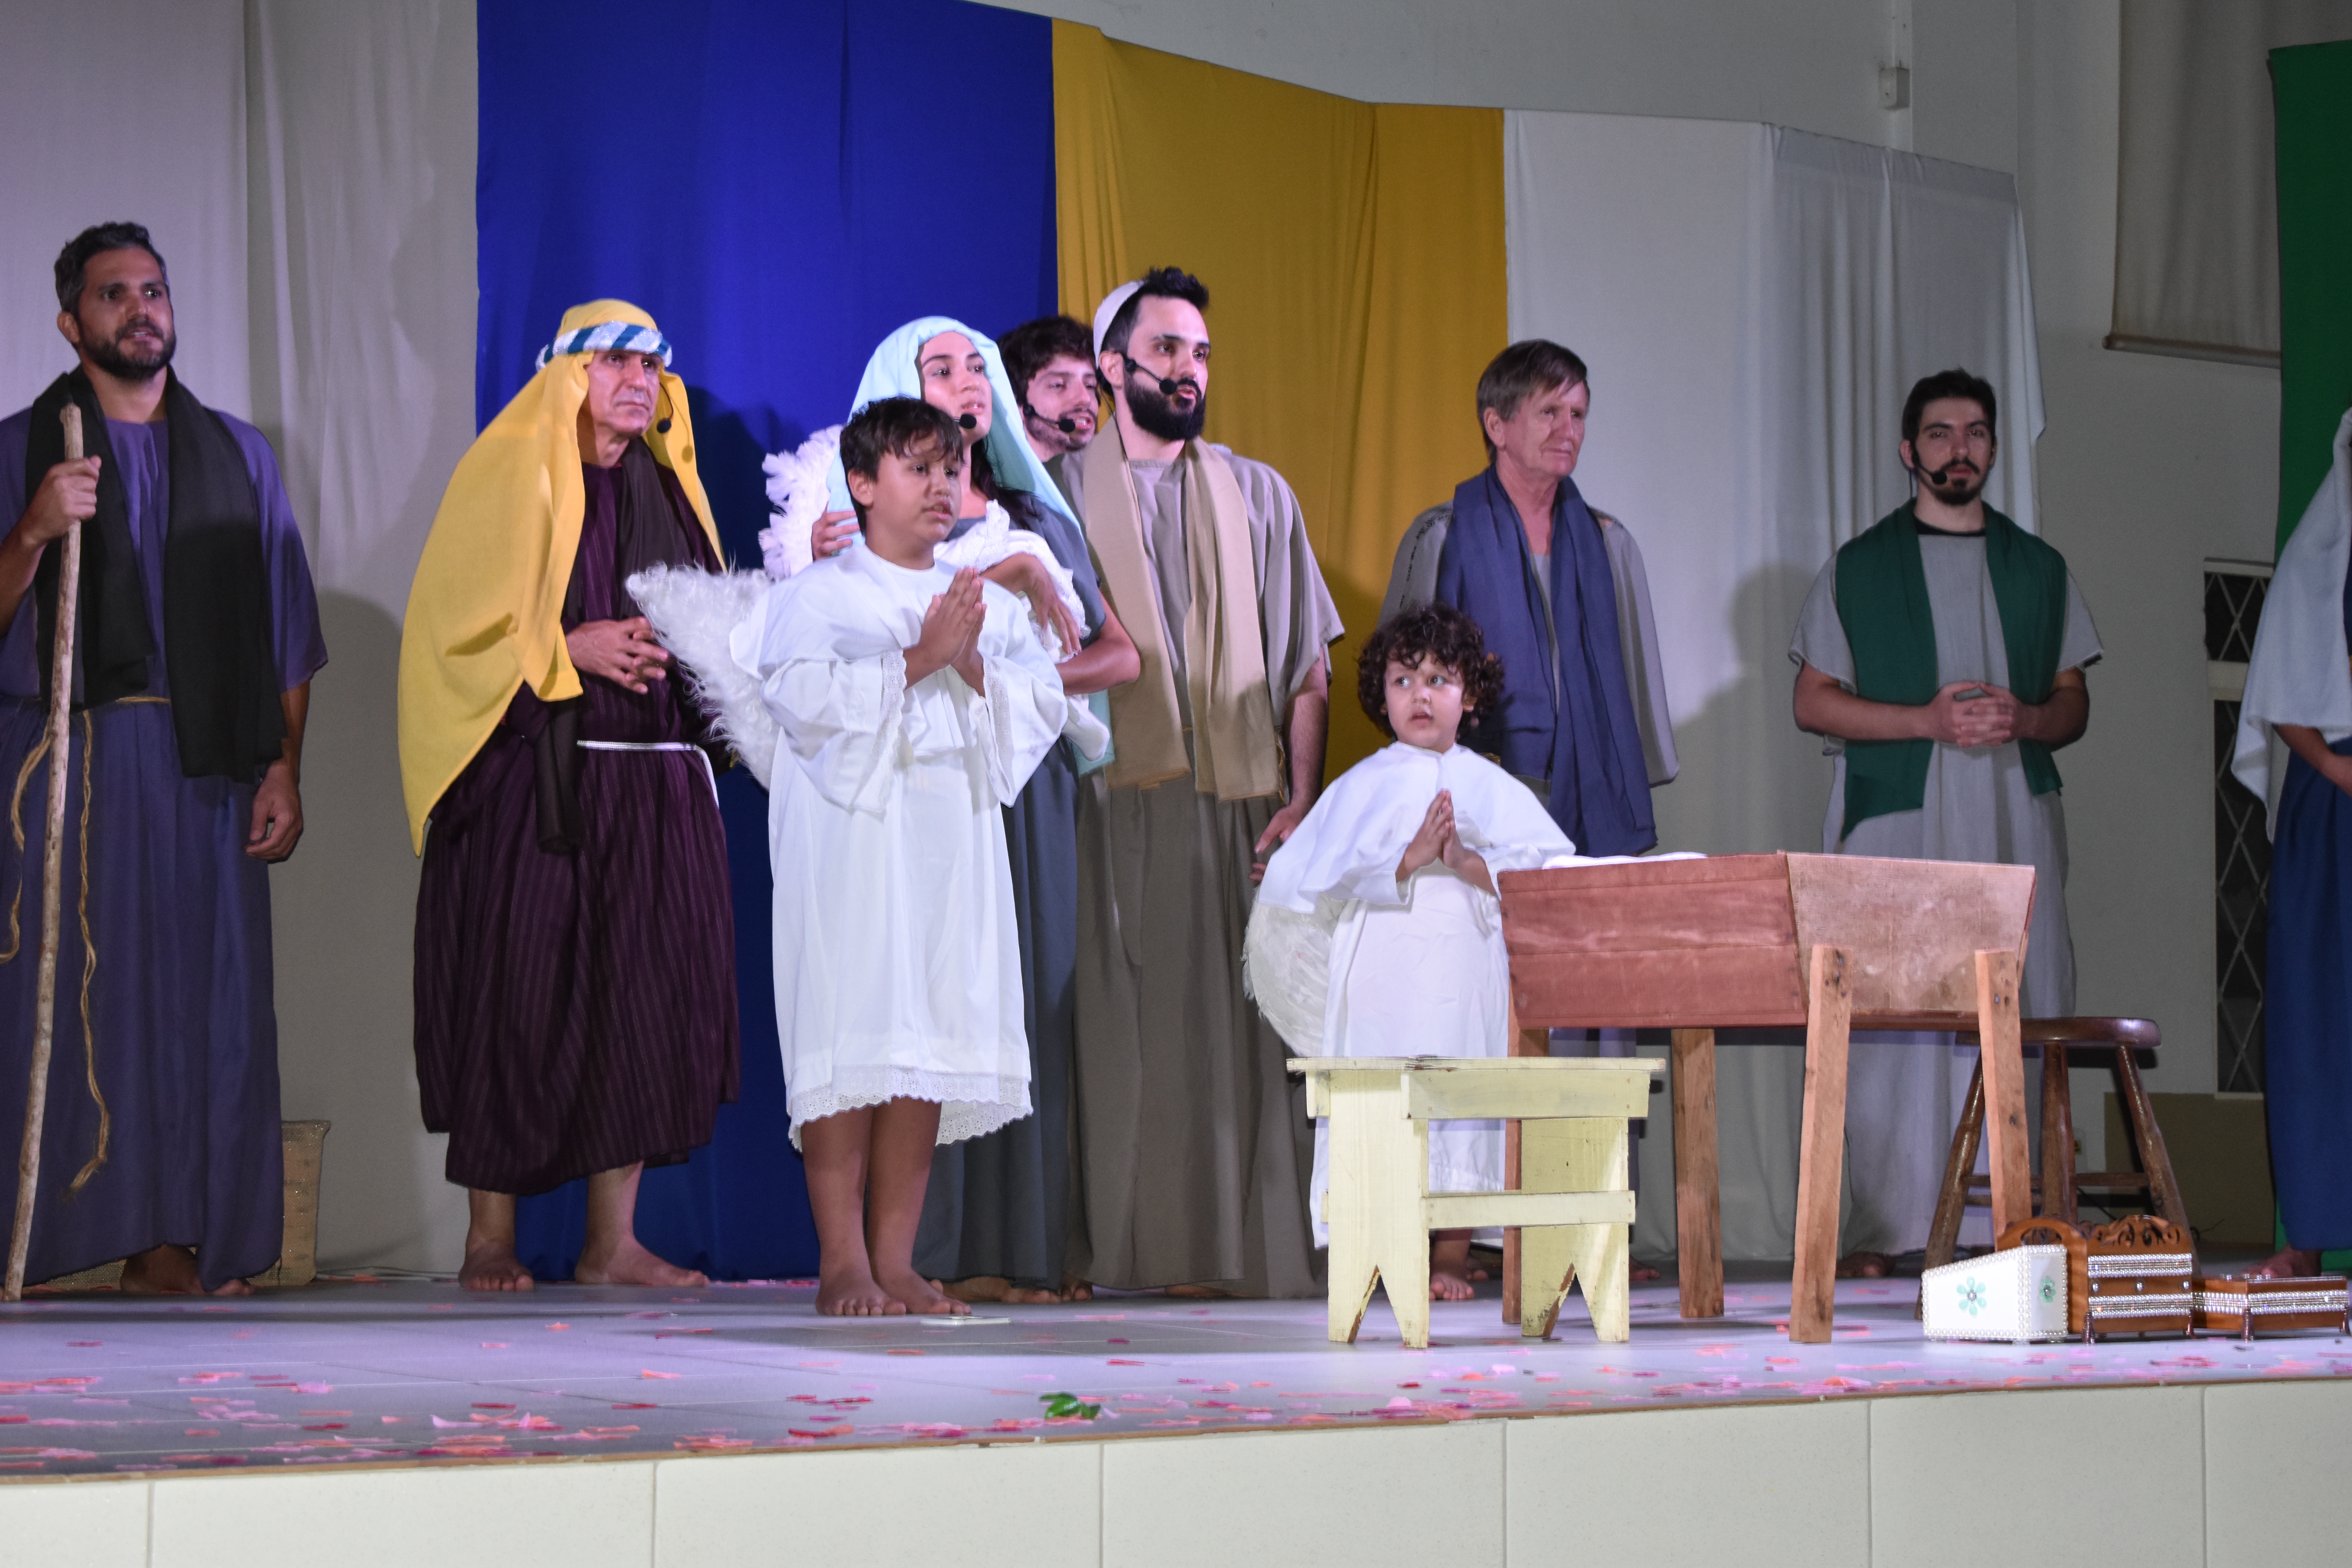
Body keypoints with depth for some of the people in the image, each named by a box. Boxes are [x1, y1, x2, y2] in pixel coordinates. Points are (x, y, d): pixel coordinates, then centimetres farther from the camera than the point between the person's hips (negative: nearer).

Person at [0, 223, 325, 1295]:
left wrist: (284, 767, 2)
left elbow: (288, 630, 13)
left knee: (200, 994, -3)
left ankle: (170, 1242, 0)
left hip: (204, 764, 3)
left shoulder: (236, 455, 17)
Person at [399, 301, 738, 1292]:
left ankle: (613, 1241, 7)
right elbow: (458, 625, -7)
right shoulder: (510, 475, 0)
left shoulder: (667, 488, 18)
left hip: (655, 785, 6)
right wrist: (571, 649, -18)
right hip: (535, 777, -6)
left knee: (647, 999, 1)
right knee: (518, 1003, -5)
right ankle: (489, 1240, 4)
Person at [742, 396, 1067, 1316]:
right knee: (853, 1037, -10)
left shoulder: (990, 605, 17)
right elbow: (803, 696, -14)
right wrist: (919, 660, -15)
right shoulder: (816, 595, 2)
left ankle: (895, 1259, 6)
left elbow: (1044, 704, 8)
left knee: (931, 1041, 1)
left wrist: (974, 666, -9)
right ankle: (842, 1263, -6)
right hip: (850, 837, -5)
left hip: (953, 839, 5)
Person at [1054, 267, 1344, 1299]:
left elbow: (1307, 666, 12)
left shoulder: (1259, 495, 15)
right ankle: (1128, 1245, -1)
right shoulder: (1060, 492, 9)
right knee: (1123, 1028, -6)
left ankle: (1253, 1244, -1)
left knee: (1243, 1021, -4)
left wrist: (1301, 797, 0)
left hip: (1241, 807, 2)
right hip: (1116, 805, -2)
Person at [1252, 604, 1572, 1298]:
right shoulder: (1363, 787, 8)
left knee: (1460, 1105, -2)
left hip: (1463, 973, 0)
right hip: (1381, 974, 0)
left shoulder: (1490, 787, 9)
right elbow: (1327, 879, -4)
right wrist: (1409, 860, -17)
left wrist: (1466, 863, -15)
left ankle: (1452, 1256, 4)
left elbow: (1548, 870, -2)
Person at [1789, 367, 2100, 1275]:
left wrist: (2022, 719, -6)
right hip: (1897, 820, -2)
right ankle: (1886, 1225, -9)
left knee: (2026, 1009, -7)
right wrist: (1929, 720, -9)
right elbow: (1814, 704, 4)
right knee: (1893, 1020, -9)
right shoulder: (1858, 569, 11)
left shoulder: (2039, 569, 18)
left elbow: (2074, 705, 18)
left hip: (2016, 820, 3)